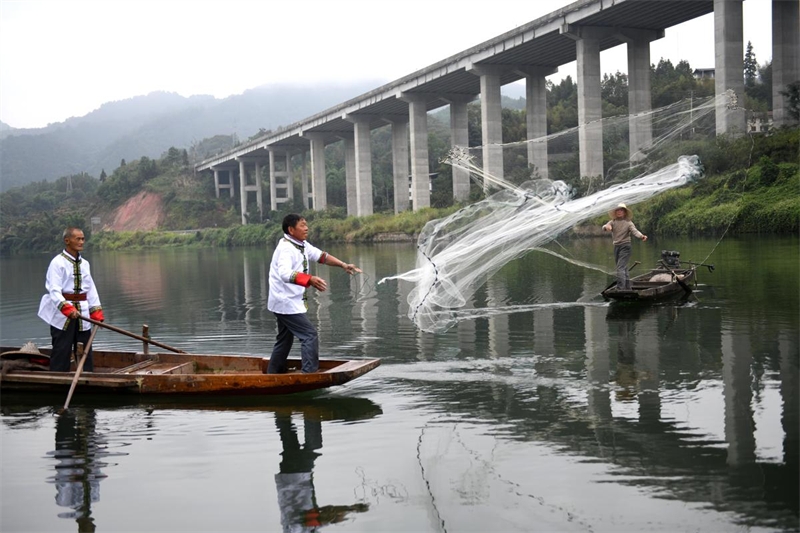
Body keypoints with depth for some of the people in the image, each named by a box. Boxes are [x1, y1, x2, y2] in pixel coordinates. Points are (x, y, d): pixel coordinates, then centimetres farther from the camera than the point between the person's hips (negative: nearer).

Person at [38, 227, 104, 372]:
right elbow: (54, 291, -18)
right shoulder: (58, 262, -9)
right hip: (61, 314, -6)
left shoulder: (84, 263, 11)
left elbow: (91, 289, 13)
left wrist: (96, 312, 5)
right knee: (61, 351, -2)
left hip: (82, 313, 6)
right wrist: (68, 309, -31)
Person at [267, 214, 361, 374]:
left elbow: (321, 256, 13)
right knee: (310, 334, -13)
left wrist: (343, 265, -1)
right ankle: (310, 374, -13)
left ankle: (272, 375, 29)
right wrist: (310, 280, -51)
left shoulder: (302, 245, 10)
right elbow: (285, 274, -38)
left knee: (285, 340, 19)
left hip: (288, 302, 11)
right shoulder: (286, 249, -22)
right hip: (286, 302, -11)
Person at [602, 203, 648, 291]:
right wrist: (606, 227, -39)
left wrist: (641, 236, -41)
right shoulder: (613, 222, 5)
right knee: (623, 269, 15)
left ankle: (620, 288, -21)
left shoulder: (628, 222, -5)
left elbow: (634, 231, -19)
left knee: (620, 268, -17)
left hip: (625, 246, -6)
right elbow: (604, 227, -13)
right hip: (616, 247, 6)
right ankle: (627, 288, 26)